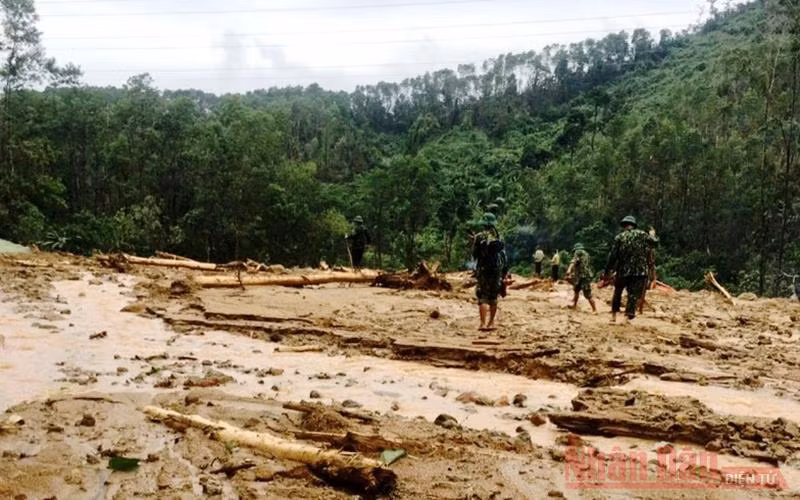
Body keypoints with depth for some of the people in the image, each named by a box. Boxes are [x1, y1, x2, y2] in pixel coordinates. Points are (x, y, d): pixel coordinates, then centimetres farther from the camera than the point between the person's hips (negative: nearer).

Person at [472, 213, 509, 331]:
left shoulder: (479, 237, -8)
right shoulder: (499, 237, 4)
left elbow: (474, 254, -2)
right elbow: (504, 256, 5)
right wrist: (505, 272, 11)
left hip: (483, 270, -3)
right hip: (497, 270, 4)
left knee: (483, 297, -2)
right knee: (493, 297, 14)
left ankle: (483, 323, -13)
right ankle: (491, 322, 20)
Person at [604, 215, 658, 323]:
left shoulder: (619, 237, -1)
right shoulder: (642, 235, 2)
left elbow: (612, 256, -3)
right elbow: (654, 242, 15)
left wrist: (607, 271, 4)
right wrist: (652, 235, 37)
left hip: (623, 271, 1)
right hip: (640, 271, 0)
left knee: (617, 292, 20)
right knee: (633, 295, 0)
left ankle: (614, 315, 26)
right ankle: (629, 317, -11)